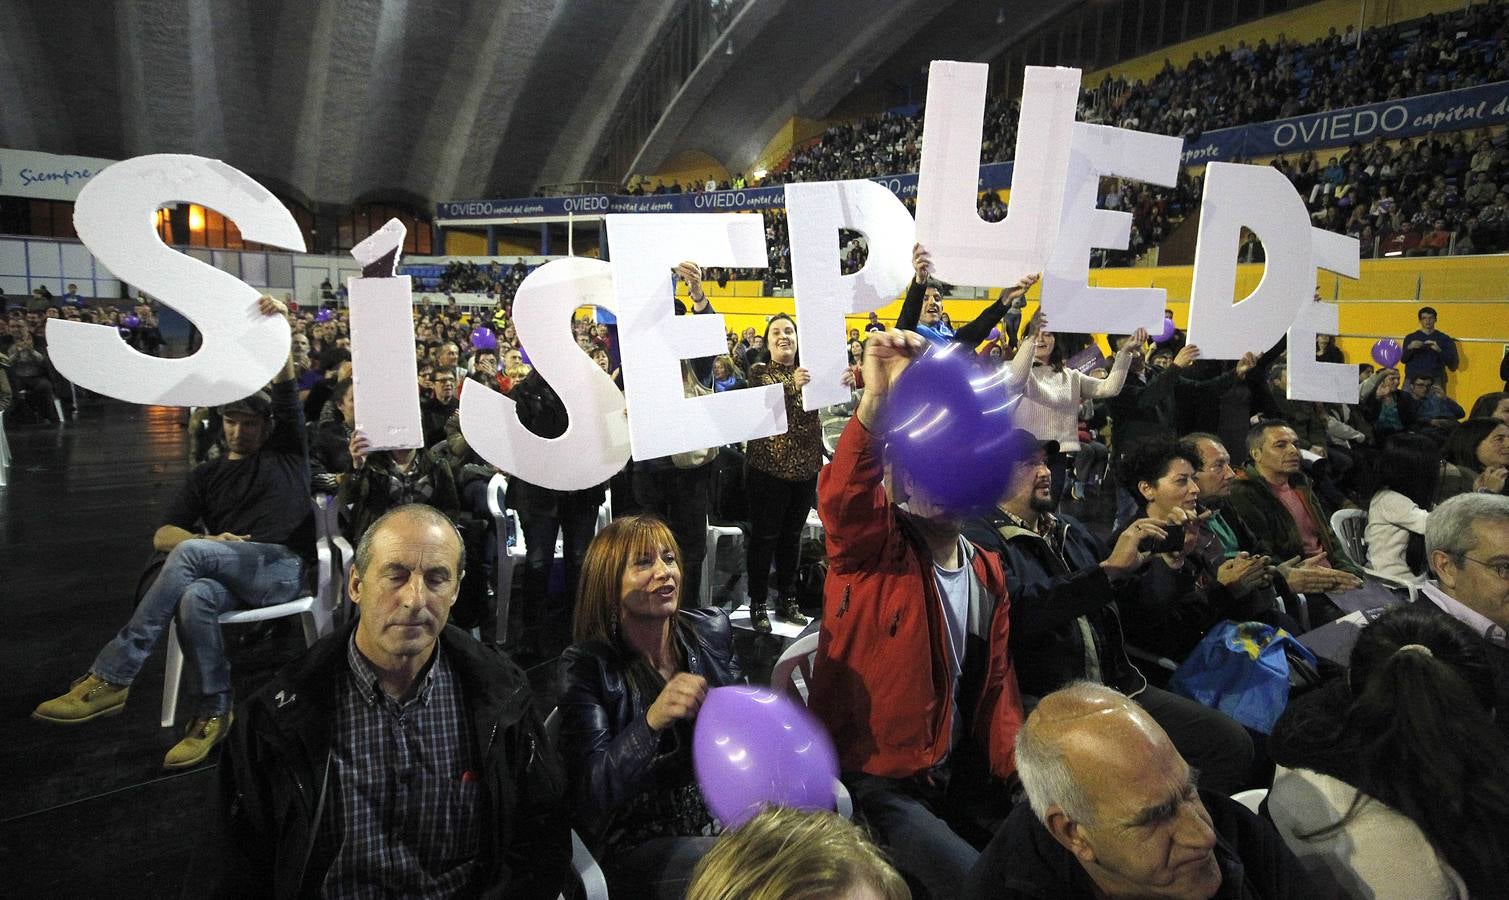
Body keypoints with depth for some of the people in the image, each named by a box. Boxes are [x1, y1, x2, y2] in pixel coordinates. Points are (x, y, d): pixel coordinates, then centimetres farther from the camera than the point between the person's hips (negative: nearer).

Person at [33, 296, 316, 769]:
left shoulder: (284, 451, 16)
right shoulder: (207, 475, 23)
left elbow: (284, 384, 4)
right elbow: (162, 536, 12)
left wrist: (276, 327, -8)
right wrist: (211, 541, -10)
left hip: (282, 569, -3)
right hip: (224, 571, 3)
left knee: (189, 553, -30)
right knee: (195, 599, -35)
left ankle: (109, 680, -23)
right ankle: (215, 711, -23)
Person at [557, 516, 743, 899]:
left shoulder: (712, 631, 0)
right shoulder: (587, 665, -12)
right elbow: (590, 794, -18)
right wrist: (652, 721, -33)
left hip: (731, 819, 5)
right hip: (636, 849, -5)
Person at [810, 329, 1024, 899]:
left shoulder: (988, 571, 6)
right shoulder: (873, 551, -13)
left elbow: (997, 684, 10)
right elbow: (843, 497, -36)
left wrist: (1022, 769, -1)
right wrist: (875, 401, -51)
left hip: (957, 775, 6)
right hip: (876, 779, -6)